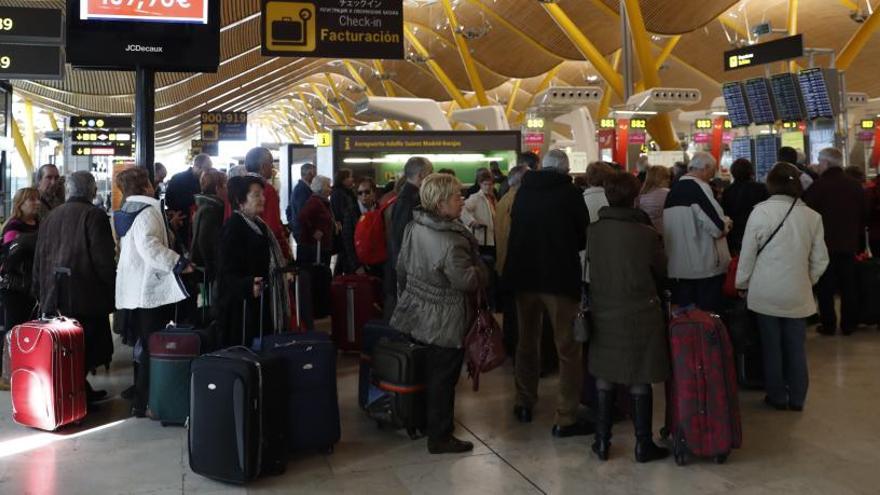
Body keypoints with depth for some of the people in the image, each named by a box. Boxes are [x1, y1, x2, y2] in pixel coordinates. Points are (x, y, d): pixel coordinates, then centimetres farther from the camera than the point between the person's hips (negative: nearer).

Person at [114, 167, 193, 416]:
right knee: (152, 348, -3)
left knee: (143, 346, 17)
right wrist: (178, 262, -21)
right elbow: (149, 247, -27)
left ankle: (139, 400, 25)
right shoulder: (147, 211, -14)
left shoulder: (123, 213, 15)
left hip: (133, 290, 9)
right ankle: (142, 403, 0)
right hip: (153, 289, -9)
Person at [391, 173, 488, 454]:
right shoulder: (450, 241, -26)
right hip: (445, 325, -8)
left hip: (416, 316, 8)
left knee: (426, 373, 22)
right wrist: (481, 270, -7)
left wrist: (406, 294, 25)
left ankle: (419, 421, 36)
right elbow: (466, 280, -27)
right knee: (443, 378, 4)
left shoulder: (414, 228, 0)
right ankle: (440, 438, 15)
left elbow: (402, 268, 11)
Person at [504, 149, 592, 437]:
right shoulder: (570, 193, -7)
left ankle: (524, 404, 28)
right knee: (568, 349, 1)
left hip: (524, 274, 5)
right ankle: (566, 419, 0)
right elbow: (584, 236, 1)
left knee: (527, 341, 20)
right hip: (560, 276, -4)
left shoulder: (523, 191, 4)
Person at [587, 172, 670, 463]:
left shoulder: (594, 231, -7)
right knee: (640, 381, 7)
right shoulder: (646, 234, -14)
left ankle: (602, 442, 19)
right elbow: (662, 272, 1)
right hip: (640, 314, -3)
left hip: (603, 312, 3)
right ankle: (643, 445, 15)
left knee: (604, 378, 13)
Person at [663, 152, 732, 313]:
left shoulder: (674, 189, 10)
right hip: (705, 267, -7)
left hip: (677, 266, 7)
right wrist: (726, 223, 4)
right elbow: (717, 227, -18)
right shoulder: (699, 187, -13)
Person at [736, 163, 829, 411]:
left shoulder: (761, 212, -13)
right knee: (796, 345, 12)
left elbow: (747, 254, -7)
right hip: (798, 293, 2)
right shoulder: (812, 216, -5)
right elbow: (819, 260, 2)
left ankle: (777, 396, 21)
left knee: (771, 345, 11)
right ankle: (797, 398, 21)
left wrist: (742, 284, 7)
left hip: (765, 292, -2)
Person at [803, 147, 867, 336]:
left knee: (825, 287, 4)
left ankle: (828, 325, 7)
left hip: (825, 244, -4)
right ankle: (848, 324, 17)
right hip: (849, 243, 5)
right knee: (848, 286, 12)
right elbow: (864, 214, 11)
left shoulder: (818, 185, -13)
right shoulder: (855, 184, 4)